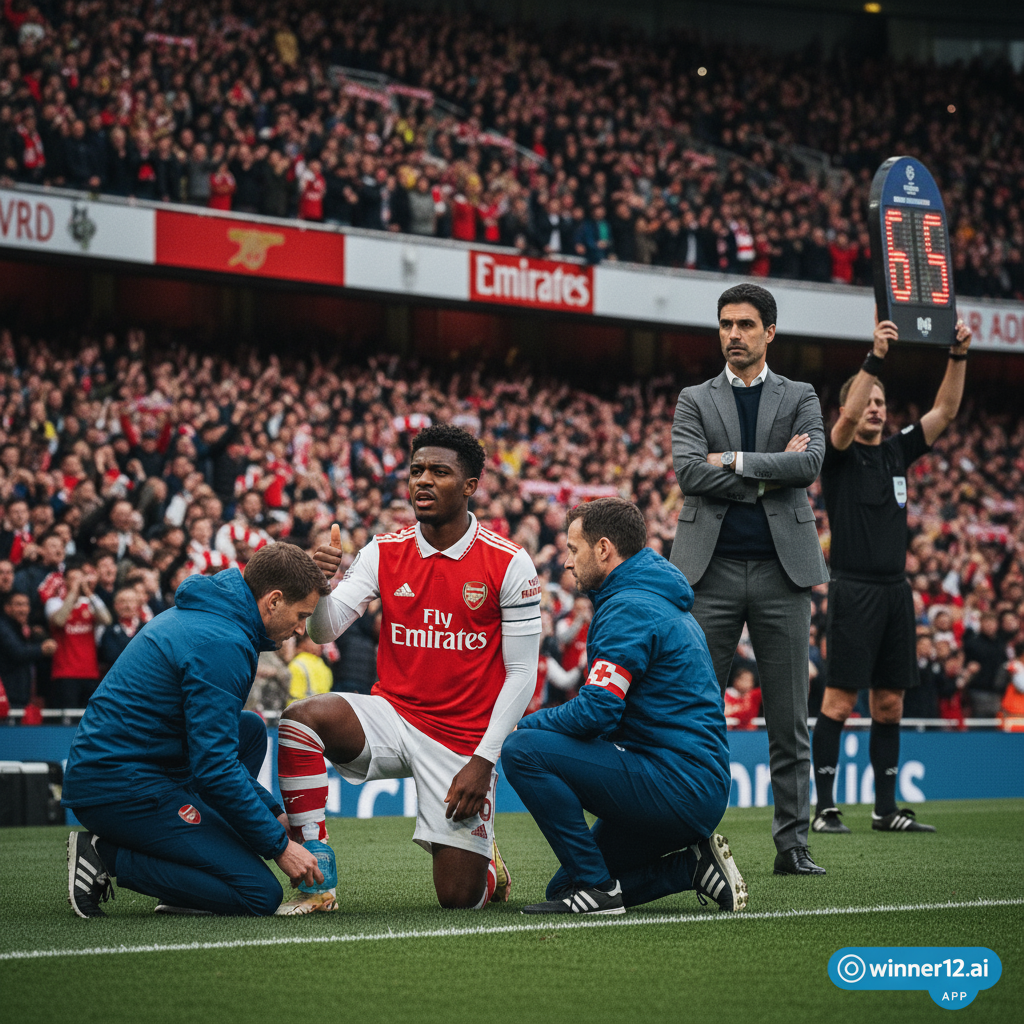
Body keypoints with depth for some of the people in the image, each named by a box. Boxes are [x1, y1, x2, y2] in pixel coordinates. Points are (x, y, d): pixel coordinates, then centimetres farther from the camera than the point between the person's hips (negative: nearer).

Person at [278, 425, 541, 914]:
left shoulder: (509, 564, -8)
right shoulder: (385, 551, 1)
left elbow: (521, 672, -7)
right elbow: (324, 630, -6)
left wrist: (483, 761, -14)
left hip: (463, 740, -2)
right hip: (392, 716, 3)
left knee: (459, 898, -7)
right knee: (301, 718, -28)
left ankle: (486, 865, 34)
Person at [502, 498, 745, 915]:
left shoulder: (629, 609, -13)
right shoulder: (663, 602, 20)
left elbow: (594, 712, -21)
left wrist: (524, 725, -4)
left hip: (675, 784, -10)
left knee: (522, 750, -15)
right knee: (565, 887, 16)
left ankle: (594, 886, -12)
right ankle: (692, 863, 9)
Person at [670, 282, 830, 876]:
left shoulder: (800, 398, 12)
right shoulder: (695, 401, 12)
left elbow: (811, 461, -7)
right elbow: (689, 472, -5)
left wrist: (735, 460, -8)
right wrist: (772, 470, -8)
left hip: (781, 568, 0)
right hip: (712, 571, 0)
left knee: (789, 720, 2)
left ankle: (793, 843, 7)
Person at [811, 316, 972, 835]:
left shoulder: (897, 451, 14)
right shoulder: (839, 454, -2)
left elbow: (945, 411, 9)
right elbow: (847, 419, -23)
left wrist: (958, 356, -5)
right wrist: (874, 358, -33)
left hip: (896, 589, 6)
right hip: (854, 590, -6)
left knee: (890, 703, 8)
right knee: (839, 700, -6)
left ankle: (886, 809, 13)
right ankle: (825, 808, -3)